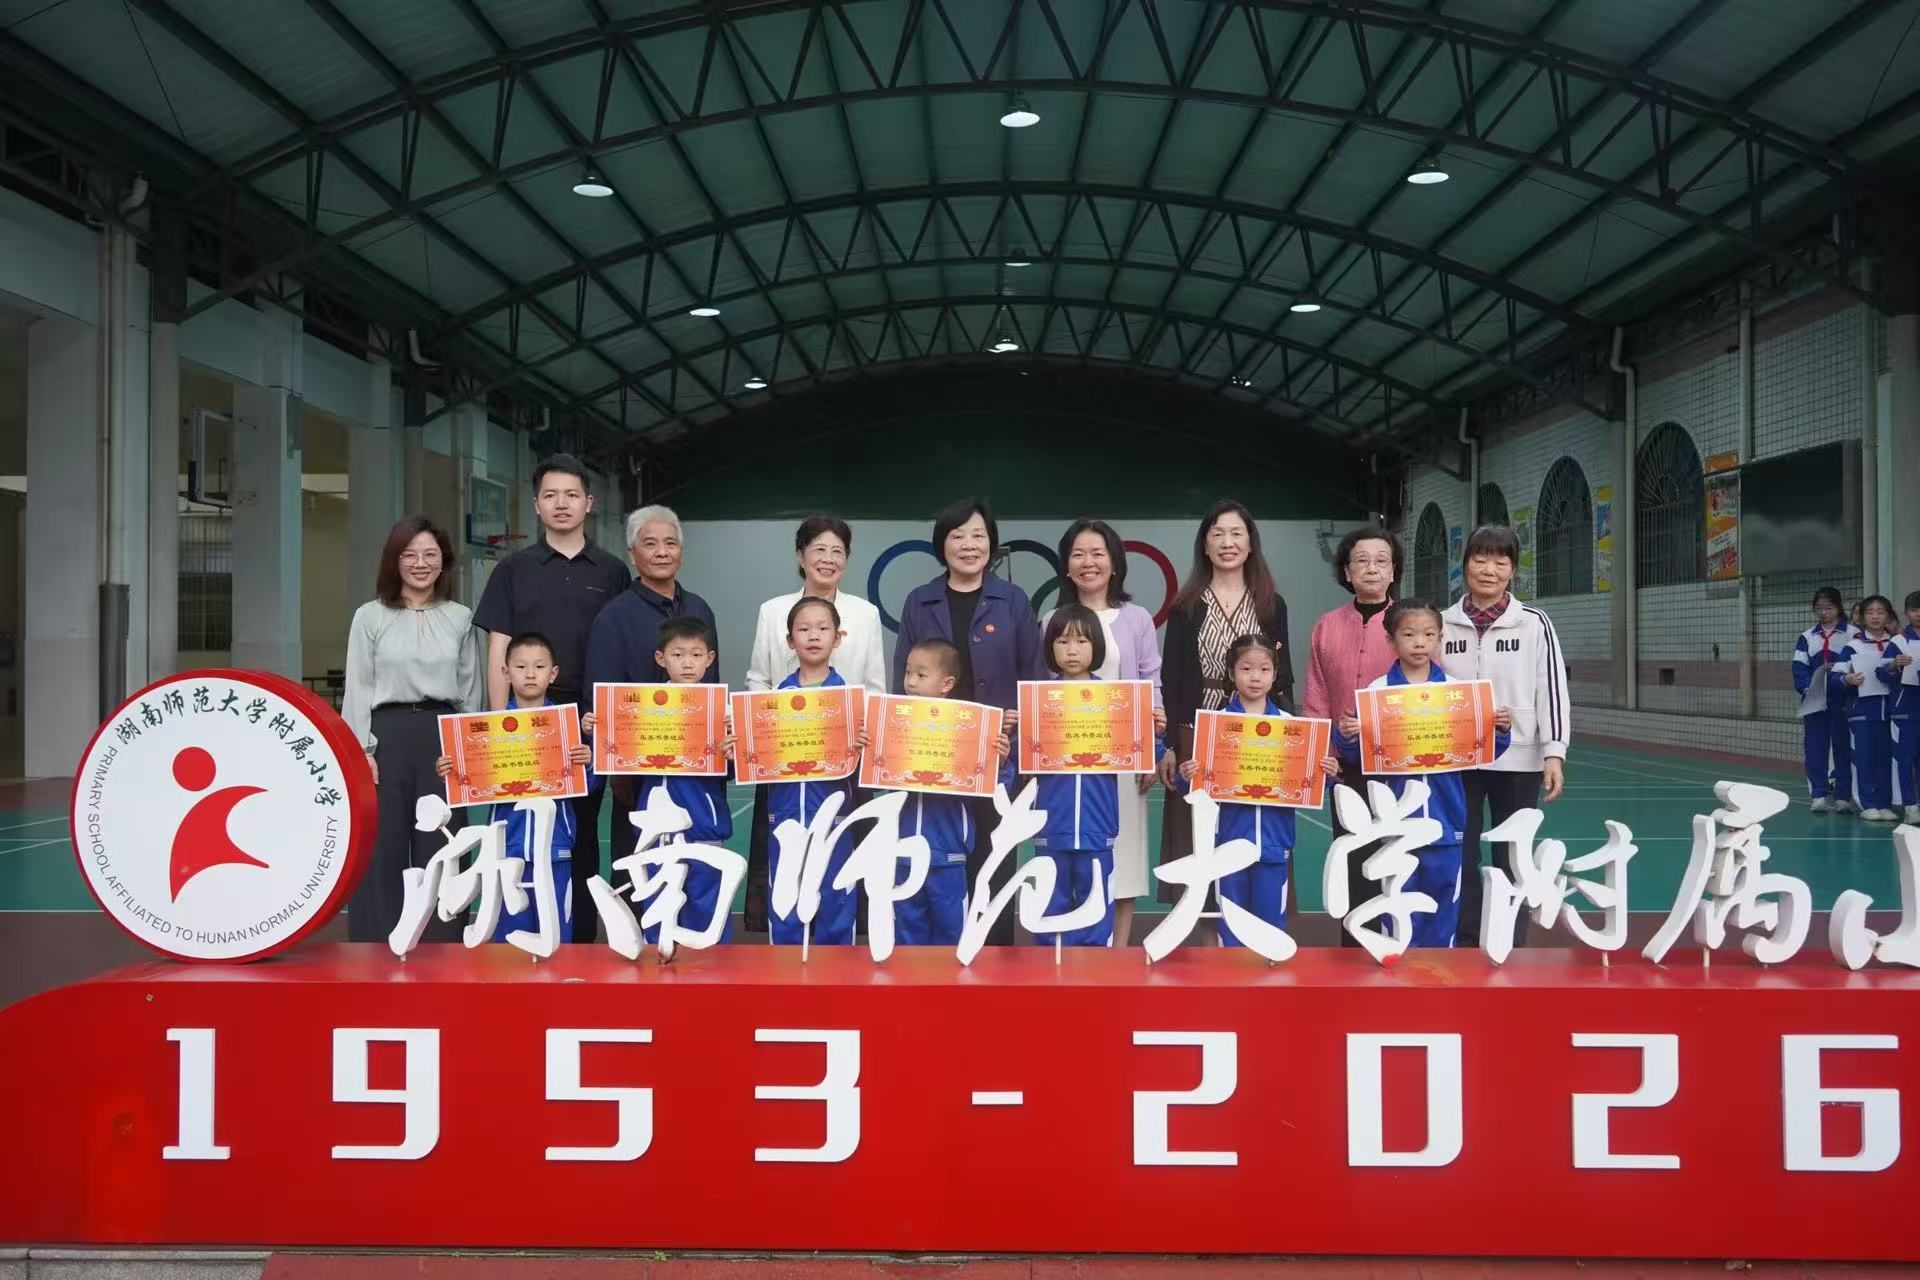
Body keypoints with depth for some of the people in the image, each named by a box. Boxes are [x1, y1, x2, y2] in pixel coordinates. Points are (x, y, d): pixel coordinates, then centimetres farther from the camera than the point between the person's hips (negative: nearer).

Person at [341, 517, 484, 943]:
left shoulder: (461, 619, 9)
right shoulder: (370, 617, 4)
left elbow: (472, 690, 11)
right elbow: (358, 688, 1)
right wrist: (361, 750, -7)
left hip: (443, 737, 2)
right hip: (388, 734, -1)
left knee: (438, 847, 5)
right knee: (383, 845, 1)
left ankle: (439, 946, 13)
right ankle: (378, 945, 9)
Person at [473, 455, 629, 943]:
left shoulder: (611, 572, 7)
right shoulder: (513, 569, 5)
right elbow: (498, 652, 1)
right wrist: (501, 723, -7)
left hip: (589, 720, 1)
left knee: (581, 831, 8)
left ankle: (579, 936, 17)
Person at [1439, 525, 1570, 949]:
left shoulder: (1534, 624, -1)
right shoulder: (1444, 624, 4)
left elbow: (1552, 690, -3)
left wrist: (1554, 754, -9)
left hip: (1517, 761, -2)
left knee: (1514, 860, 7)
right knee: (1460, 857, 7)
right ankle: (1466, 948, 19)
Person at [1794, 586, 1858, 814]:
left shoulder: (1853, 635, -1)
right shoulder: (1807, 637, 10)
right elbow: (1799, 668, 4)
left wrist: (1843, 679, -19)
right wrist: (1807, 687, -12)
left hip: (1842, 701, -3)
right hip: (1814, 701, 3)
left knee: (1843, 747, 3)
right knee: (1815, 748, 3)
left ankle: (1843, 796, 10)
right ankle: (1819, 795, 9)